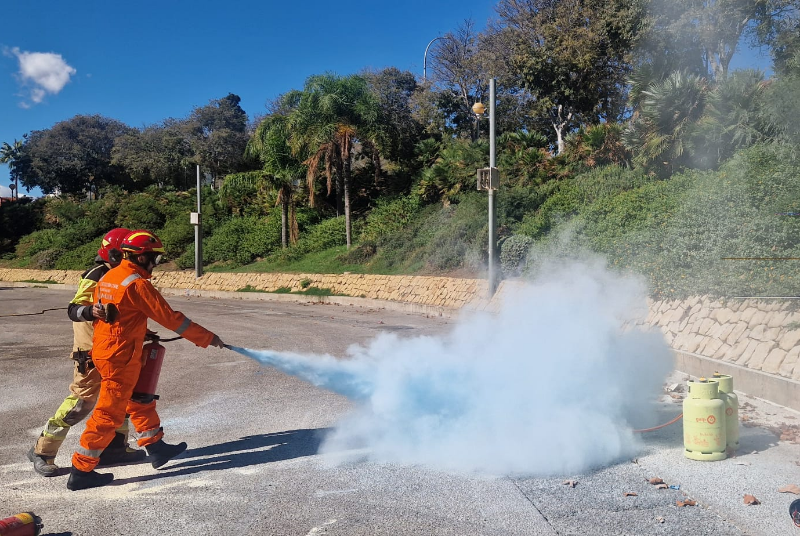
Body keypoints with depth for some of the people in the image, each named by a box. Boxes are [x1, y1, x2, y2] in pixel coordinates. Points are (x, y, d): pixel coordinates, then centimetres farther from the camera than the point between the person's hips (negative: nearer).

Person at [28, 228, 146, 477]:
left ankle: (116, 446, 25)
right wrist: (90, 311, -45)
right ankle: (42, 451, 7)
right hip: (91, 350, -9)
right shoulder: (95, 277, -17)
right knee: (82, 401, -7)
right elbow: (74, 309, -25)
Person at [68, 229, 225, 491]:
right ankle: (80, 471, 11)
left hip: (103, 351, 10)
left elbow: (98, 316, 17)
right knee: (108, 415, 1)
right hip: (121, 359, -10)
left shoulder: (107, 278, 8)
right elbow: (170, 318, -18)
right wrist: (207, 338, -10)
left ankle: (156, 447, 32)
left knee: (141, 403, 20)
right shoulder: (137, 284, -19)